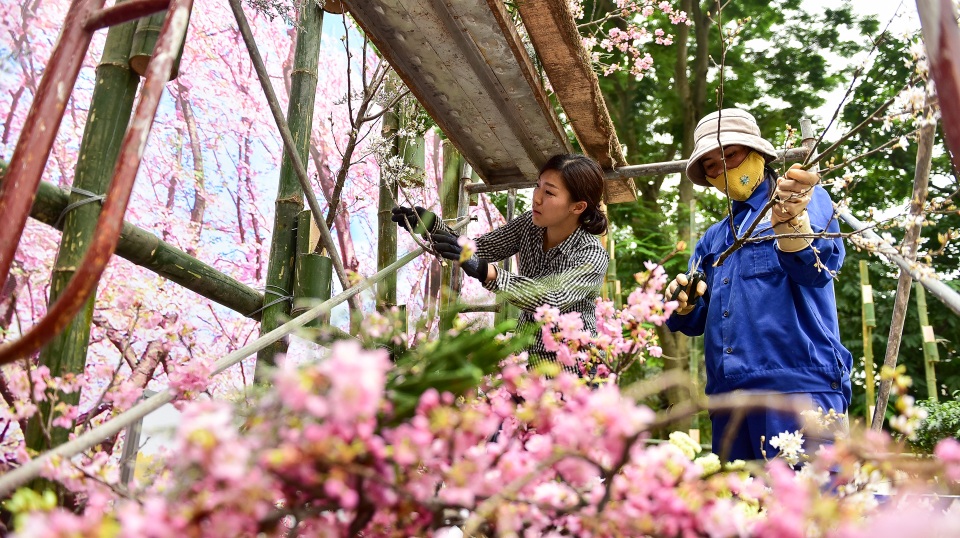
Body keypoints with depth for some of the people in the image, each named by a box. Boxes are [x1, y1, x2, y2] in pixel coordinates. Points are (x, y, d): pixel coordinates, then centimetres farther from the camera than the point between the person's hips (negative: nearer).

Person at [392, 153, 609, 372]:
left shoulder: (593, 255, -21)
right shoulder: (529, 225, -3)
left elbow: (552, 301, -36)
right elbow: (479, 247, -6)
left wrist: (483, 271, -47)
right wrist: (431, 225, -24)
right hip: (526, 355, 5)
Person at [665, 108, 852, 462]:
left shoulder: (805, 198, 6)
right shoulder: (713, 239, 24)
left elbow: (816, 268, -15)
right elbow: (694, 322, 24)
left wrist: (790, 221, -36)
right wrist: (684, 304, 1)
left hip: (798, 384, -6)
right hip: (728, 393, 6)